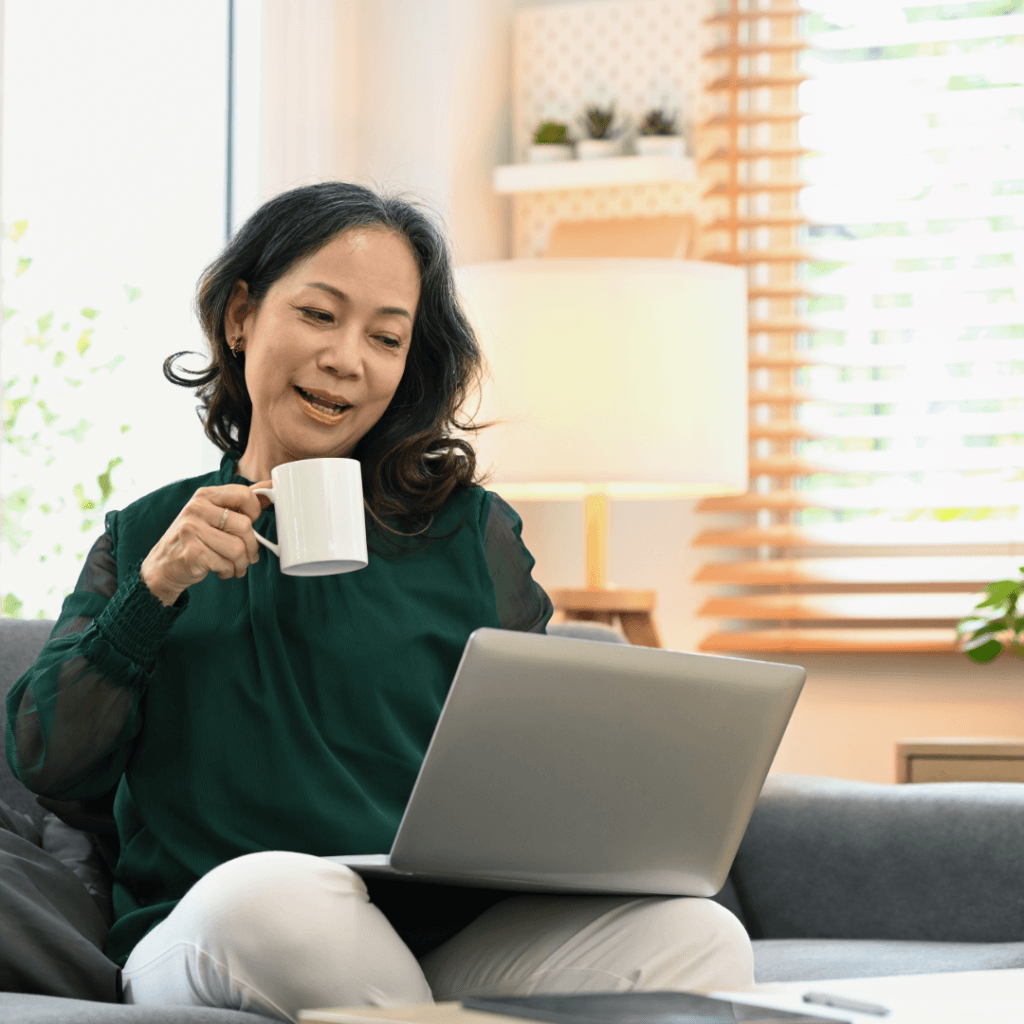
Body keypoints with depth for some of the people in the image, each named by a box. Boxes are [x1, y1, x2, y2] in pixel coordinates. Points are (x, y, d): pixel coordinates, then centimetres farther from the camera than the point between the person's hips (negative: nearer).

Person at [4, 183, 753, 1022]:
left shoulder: (473, 533, 14)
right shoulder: (145, 536, 16)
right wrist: (155, 594, -3)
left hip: (449, 938, 0)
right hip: (206, 944, 0)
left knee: (697, 935, -28)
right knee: (266, 891, -38)